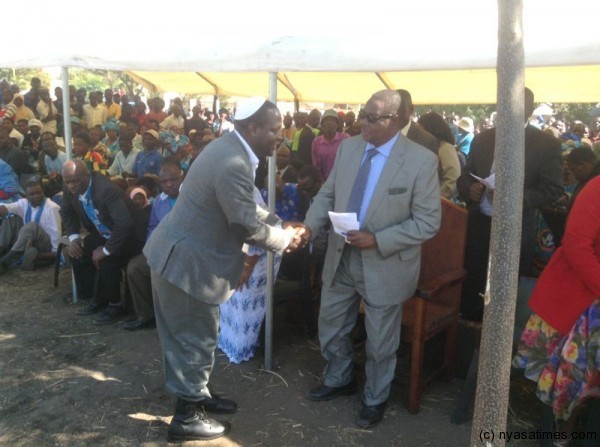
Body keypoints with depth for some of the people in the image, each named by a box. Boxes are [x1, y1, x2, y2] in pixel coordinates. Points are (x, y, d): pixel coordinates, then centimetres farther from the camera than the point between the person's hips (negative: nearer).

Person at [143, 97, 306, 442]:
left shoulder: (231, 148, 6)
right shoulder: (233, 165, -27)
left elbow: (248, 207, 13)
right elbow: (248, 226, -22)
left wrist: (279, 223, 2)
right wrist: (286, 239, -7)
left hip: (182, 253, 10)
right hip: (187, 261, -10)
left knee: (191, 334, 22)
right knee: (197, 337, 5)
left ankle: (196, 393, 40)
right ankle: (186, 417, 22)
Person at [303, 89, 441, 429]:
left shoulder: (421, 160, -17)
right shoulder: (348, 147, -1)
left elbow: (428, 222, -16)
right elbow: (328, 194, 6)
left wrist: (377, 240, -25)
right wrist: (309, 225, -12)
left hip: (384, 266, -5)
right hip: (341, 258, 5)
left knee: (380, 342, 15)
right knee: (331, 326, 21)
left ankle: (375, 400, 41)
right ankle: (339, 380, 49)